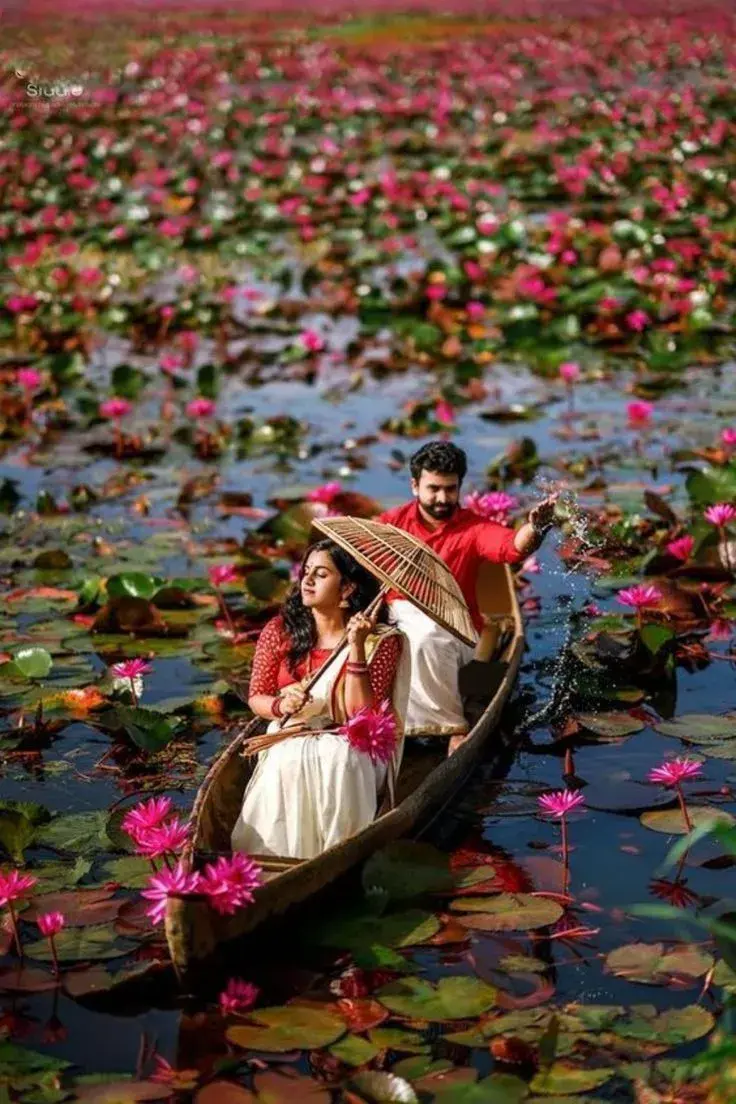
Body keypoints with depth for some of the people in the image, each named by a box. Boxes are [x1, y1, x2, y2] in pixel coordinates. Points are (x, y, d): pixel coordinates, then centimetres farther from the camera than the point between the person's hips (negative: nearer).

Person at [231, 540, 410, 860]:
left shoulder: (380, 641, -4)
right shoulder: (279, 631, 4)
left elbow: (361, 717, -13)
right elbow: (256, 697, 9)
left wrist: (356, 648, -21)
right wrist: (280, 706, -15)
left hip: (347, 746, -2)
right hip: (289, 738, 2)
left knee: (340, 761, -36)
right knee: (289, 762, -34)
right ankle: (277, 859, -23)